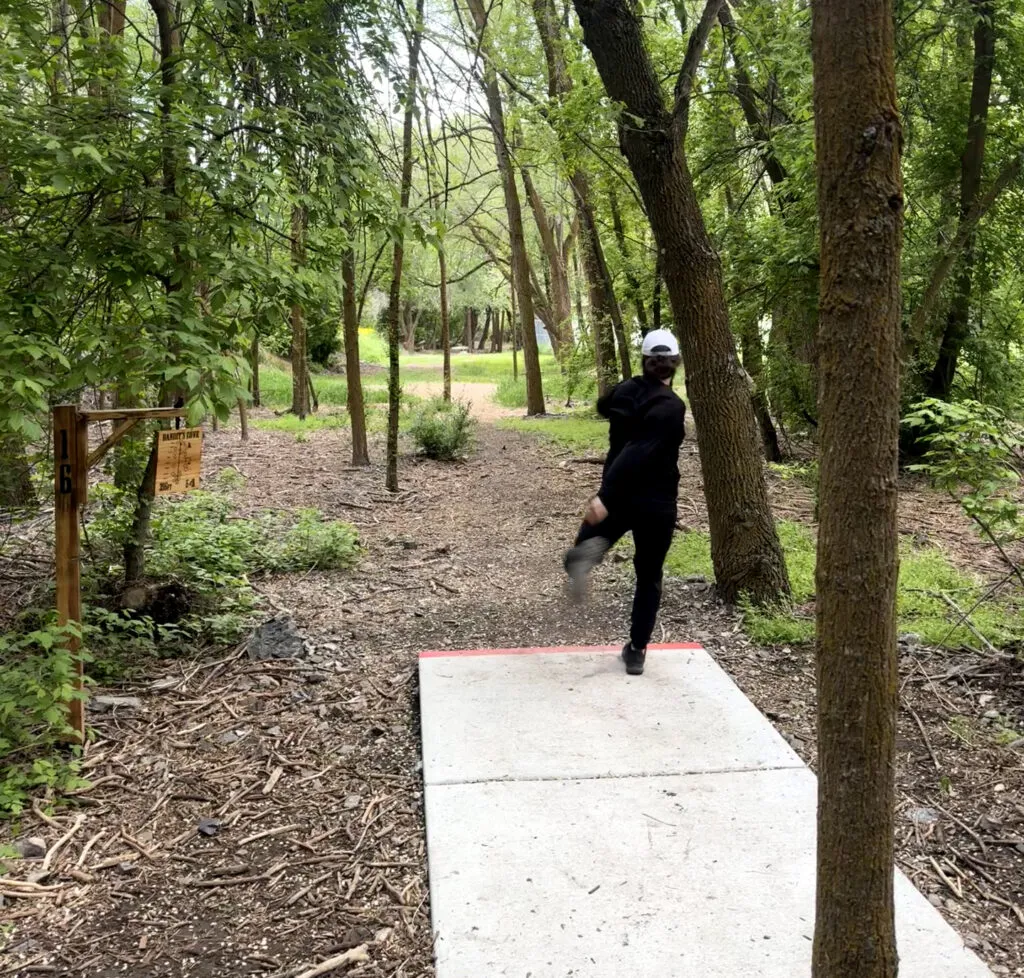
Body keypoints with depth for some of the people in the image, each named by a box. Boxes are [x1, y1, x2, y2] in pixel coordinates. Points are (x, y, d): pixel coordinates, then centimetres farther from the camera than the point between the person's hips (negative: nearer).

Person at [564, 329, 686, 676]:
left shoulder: (625, 390, -1)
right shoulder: (671, 406, -19)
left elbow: (603, 407, 25)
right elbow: (638, 453, -29)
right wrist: (605, 497, -34)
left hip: (619, 495, 3)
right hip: (656, 503, -3)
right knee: (649, 578, 14)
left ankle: (587, 550, -19)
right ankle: (637, 651, 15)